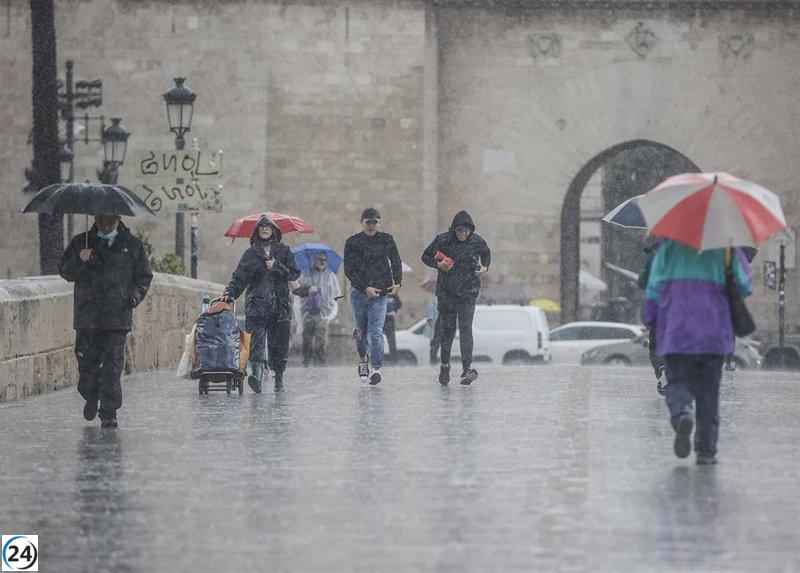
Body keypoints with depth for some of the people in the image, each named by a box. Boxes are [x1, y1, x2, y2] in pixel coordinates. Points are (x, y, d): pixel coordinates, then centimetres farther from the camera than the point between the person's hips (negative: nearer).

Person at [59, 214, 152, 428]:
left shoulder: (132, 245, 10)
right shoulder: (81, 242, 9)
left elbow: (144, 276, 15)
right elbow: (65, 272, 5)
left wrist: (135, 295, -3)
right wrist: (79, 261, -15)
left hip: (118, 318, -1)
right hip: (87, 317, 1)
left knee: (113, 366, -7)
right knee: (87, 363, 4)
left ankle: (109, 413, -5)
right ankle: (91, 398, 31)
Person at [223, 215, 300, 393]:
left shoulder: (284, 251, 13)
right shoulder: (251, 254, 11)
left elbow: (295, 273, 6)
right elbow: (239, 277, 5)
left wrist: (276, 267, -6)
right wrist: (229, 293, -10)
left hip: (281, 305, 1)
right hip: (257, 305, -1)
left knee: (279, 344, 3)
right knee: (257, 341, -18)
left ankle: (279, 378, 14)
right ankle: (257, 372, -34)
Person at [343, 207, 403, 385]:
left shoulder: (387, 240, 6)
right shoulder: (353, 242, -1)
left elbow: (396, 262, 19)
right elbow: (349, 270, -5)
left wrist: (397, 282, 6)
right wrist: (365, 288, -13)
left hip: (380, 293, -1)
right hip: (359, 293, 1)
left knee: (376, 331, -13)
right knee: (362, 330, 12)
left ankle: (376, 368, -18)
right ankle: (363, 359, 38)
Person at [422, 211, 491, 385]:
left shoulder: (478, 241, -4)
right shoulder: (443, 240, -8)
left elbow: (486, 254, 18)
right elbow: (426, 256, 5)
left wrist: (485, 268, -2)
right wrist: (438, 264, -14)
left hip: (469, 292, -1)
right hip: (446, 291, 1)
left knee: (465, 328, -14)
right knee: (447, 329, 9)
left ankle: (467, 368, -22)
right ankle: (445, 365, 27)